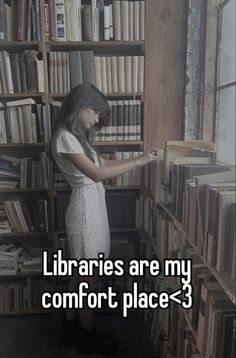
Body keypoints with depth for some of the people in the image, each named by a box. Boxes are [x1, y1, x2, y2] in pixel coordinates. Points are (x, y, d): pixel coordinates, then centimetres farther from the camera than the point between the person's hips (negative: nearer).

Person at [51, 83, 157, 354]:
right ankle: (88, 337, 25)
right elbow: (97, 173, -22)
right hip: (85, 208, -10)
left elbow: (103, 163, 15)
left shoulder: (77, 136, 14)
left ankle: (70, 327, 36)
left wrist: (137, 160, 7)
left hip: (92, 205, 10)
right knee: (88, 277, 5)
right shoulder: (65, 137, -17)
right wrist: (138, 162, -16)